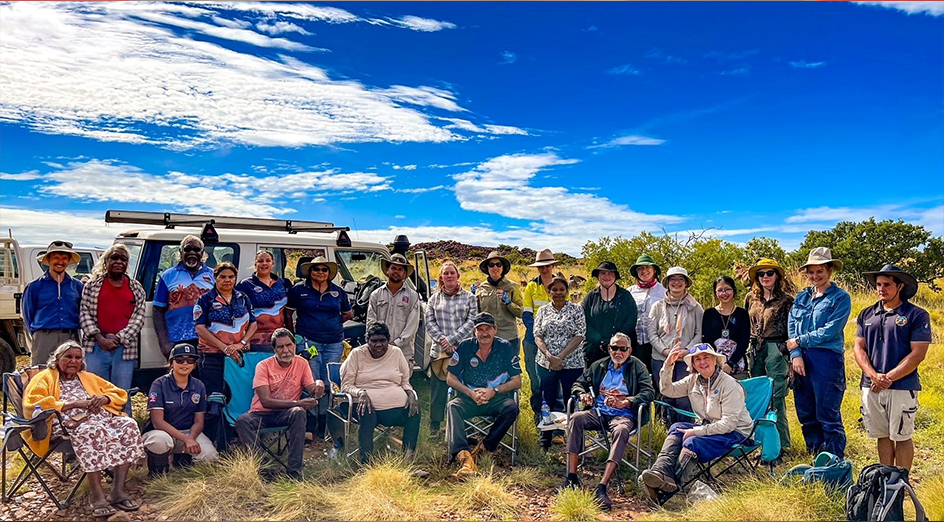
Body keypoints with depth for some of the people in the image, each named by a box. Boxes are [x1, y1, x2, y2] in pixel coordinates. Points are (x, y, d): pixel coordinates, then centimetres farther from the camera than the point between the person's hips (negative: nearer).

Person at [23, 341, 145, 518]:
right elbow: (32, 404, -6)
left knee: (128, 425, -27)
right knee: (93, 431, -40)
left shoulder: (89, 377, 30)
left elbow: (120, 394, 26)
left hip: (102, 417, 5)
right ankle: (98, 497, -38)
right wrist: (75, 403, -11)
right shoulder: (44, 378, 15)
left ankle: (118, 490, -27)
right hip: (71, 423, -5)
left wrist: (104, 398, 1)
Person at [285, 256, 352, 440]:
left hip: (334, 343, 3)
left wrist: (332, 322, 11)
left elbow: (348, 314, 23)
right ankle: (309, 428, 2)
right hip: (308, 341, -3)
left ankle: (322, 430, 12)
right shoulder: (299, 289, 4)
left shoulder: (338, 292, 11)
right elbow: (287, 314, 10)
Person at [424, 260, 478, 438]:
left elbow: (471, 322, -1)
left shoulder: (469, 297, 6)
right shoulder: (434, 298, 12)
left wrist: (452, 339, -10)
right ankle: (434, 427, 16)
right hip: (439, 351, 1)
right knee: (437, 390, 4)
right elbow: (429, 323, 6)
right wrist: (443, 340, -9)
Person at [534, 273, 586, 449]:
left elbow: (579, 335, -7)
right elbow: (537, 335, 2)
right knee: (547, 403, 9)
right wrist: (549, 356, -13)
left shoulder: (576, 309, 1)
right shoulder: (543, 310, 8)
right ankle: (544, 444, 21)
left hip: (571, 363, -2)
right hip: (546, 363, 2)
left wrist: (561, 357, -14)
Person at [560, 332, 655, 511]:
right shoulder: (598, 366, 20)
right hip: (597, 413, 3)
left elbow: (649, 392, -5)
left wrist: (623, 402, -20)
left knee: (621, 430, -38)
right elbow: (578, 384, 20)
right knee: (576, 418, -28)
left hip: (623, 415, -3)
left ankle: (602, 488, -43)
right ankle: (572, 478, -28)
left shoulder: (638, 367, 9)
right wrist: (582, 394, -6)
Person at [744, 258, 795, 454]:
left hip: (776, 350, -5)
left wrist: (791, 357, -7)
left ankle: (780, 443, 3)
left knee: (776, 397, -6)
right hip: (755, 350, 5)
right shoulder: (751, 298, 12)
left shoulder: (786, 300, -2)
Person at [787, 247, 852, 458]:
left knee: (829, 417, -3)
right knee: (806, 415, 12)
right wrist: (796, 354, -7)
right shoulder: (802, 297, 14)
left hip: (827, 361, -6)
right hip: (801, 361, 6)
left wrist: (800, 341, -7)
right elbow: (791, 327, 6)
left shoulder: (841, 297, -1)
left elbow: (830, 331, -11)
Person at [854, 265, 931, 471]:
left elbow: (917, 354, -8)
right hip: (870, 386, 4)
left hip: (902, 387, -4)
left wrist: (889, 378, -14)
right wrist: (874, 375, -9)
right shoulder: (867, 314, 11)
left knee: (902, 436, 2)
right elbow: (859, 348, 7)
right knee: (882, 435, 12)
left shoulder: (917, 315, -2)